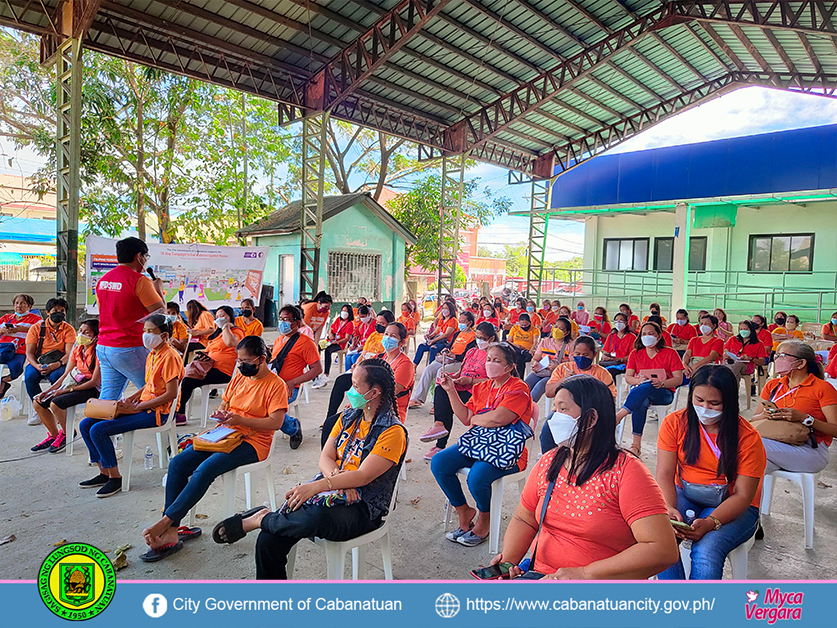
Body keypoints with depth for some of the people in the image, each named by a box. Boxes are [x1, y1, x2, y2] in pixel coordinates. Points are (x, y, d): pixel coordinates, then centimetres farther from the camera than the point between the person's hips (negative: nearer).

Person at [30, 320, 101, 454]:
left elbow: (94, 381, -19)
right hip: (76, 383, 9)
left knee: (55, 403, -26)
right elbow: (65, 375, 11)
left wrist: (67, 390, -18)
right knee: (38, 403, 1)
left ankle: (67, 433, 1)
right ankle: (54, 435, 18)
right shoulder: (77, 349, 8)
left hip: (91, 389, -9)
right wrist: (48, 391, 0)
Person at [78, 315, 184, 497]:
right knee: (86, 425, 5)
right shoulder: (152, 355, 13)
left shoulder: (170, 357, -17)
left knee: (98, 430, -19)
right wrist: (130, 399, 3)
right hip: (143, 406, 10)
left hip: (157, 412, -10)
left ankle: (115, 478, -2)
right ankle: (104, 473, 14)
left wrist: (135, 407, -17)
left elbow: (171, 394, -21)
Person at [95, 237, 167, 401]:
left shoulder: (103, 280, 11)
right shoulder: (139, 280, -13)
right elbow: (161, 312, -12)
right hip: (129, 350, -8)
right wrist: (159, 289, 4)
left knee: (107, 399, 11)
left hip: (103, 348, 8)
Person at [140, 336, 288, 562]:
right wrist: (221, 413, -1)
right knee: (178, 463, -13)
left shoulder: (276, 385, -8)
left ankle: (165, 522, -18)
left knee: (205, 469, -29)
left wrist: (239, 419, -20)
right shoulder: (239, 378, 14)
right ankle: (170, 534, -14)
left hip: (252, 442, -7)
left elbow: (276, 422, -16)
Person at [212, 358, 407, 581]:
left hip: (362, 508, -6)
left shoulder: (393, 432, -11)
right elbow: (325, 458, 7)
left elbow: (363, 476, -19)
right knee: (268, 541, -15)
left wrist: (315, 487, -27)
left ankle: (258, 520, -13)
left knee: (316, 517, -38)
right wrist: (339, 479, -16)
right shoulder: (348, 417, 11)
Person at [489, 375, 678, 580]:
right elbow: (524, 519, 15)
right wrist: (508, 559, -4)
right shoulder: (548, 462, 7)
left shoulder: (626, 471, -11)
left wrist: (586, 574, -22)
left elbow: (663, 550, -18)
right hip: (541, 576, 5)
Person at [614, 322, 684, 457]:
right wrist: (639, 380, -17)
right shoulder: (635, 354, 14)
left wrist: (661, 383, -20)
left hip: (664, 393, -2)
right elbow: (627, 377, 7)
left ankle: (618, 415, -44)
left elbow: (679, 379, 0)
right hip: (640, 391, 2)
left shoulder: (670, 353, 7)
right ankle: (637, 444, -41)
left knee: (646, 387, -39)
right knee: (641, 403, -37)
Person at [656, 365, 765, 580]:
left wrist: (710, 522, -30)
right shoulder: (674, 423, -4)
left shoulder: (748, 437, -11)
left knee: (707, 549, -32)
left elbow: (743, 495, -13)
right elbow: (665, 473, -7)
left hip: (730, 506, -2)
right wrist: (669, 509, -27)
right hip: (684, 497, 2)